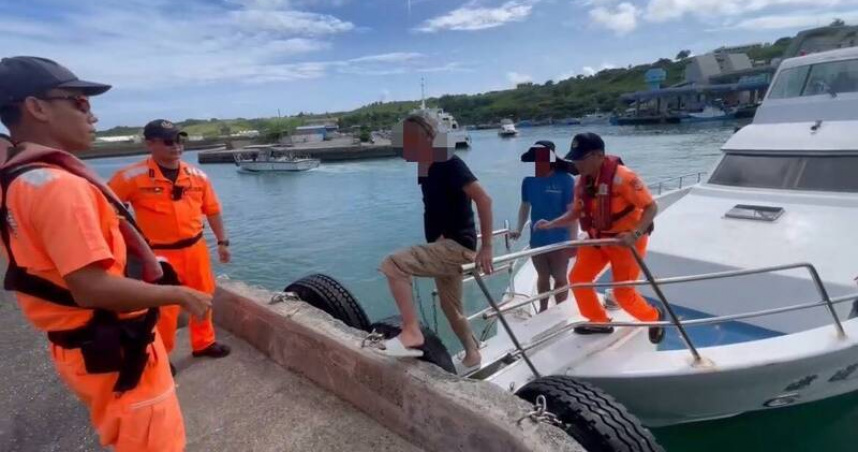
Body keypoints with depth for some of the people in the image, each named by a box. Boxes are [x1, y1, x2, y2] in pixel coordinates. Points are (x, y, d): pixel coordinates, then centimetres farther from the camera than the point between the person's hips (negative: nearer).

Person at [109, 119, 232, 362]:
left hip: (196, 248, 5)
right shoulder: (132, 176, -12)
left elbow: (212, 211, 8)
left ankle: (203, 343, 37)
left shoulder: (197, 176, 1)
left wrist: (222, 242, 10)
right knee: (164, 309, 3)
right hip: (160, 254, -4)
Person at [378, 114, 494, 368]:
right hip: (446, 247, 10)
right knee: (451, 309, 21)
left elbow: (484, 199, -24)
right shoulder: (426, 171, 10)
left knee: (393, 264, -25)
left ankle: (411, 331, -18)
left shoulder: (449, 165, -16)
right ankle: (472, 355, 40)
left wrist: (487, 247, -25)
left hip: (456, 245, -10)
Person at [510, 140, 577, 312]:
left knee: (560, 278, 12)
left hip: (559, 240, -4)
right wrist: (519, 230, 2)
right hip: (537, 240, 4)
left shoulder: (565, 180, -13)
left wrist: (573, 240, -16)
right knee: (542, 276, 20)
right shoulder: (529, 181, 0)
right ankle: (543, 309, 37)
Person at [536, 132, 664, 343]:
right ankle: (599, 322, 24)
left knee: (623, 293, 0)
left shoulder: (622, 177, -26)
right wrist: (551, 224, -6)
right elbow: (576, 212, 6)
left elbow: (651, 207, -23)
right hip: (598, 238, 7)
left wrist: (635, 234, -36)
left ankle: (654, 317, 32)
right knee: (578, 278, 4)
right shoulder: (583, 181, -3)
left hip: (626, 241, -7)